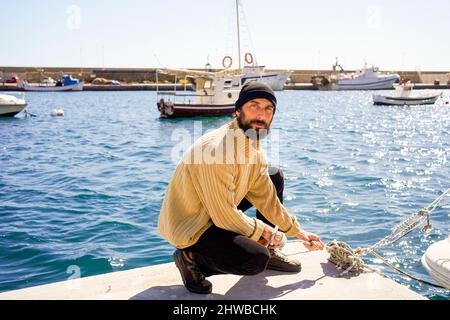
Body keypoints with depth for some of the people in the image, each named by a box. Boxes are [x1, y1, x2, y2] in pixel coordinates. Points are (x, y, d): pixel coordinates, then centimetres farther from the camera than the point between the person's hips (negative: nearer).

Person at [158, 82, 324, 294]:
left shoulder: (253, 147, -1)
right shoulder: (216, 148, -30)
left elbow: (266, 197, 7)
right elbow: (225, 217, -26)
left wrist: (298, 232, 6)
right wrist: (264, 232, -11)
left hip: (217, 211, 9)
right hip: (188, 227, -9)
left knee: (275, 178, 10)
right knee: (257, 259, -27)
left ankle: (269, 251, 19)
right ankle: (191, 259, -4)